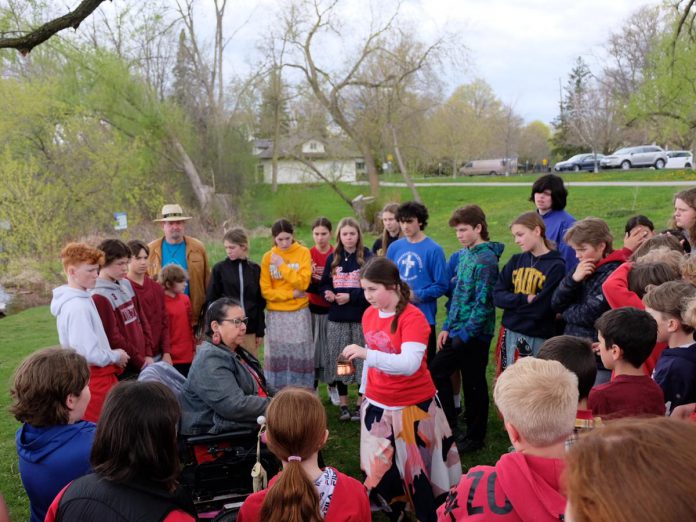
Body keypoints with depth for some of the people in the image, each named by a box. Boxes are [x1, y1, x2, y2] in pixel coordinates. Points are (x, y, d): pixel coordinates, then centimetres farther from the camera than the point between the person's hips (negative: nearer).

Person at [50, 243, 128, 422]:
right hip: (94, 379, -9)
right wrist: (116, 356, -10)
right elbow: (90, 354, -25)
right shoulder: (77, 306, -22)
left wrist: (113, 355, 3)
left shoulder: (82, 298, 7)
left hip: (96, 376, 9)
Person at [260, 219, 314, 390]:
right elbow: (266, 291, -4)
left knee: (299, 354, 2)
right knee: (276, 355, 6)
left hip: (299, 313, -1)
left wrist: (282, 265, -15)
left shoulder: (303, 253, -3)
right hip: (275, 314, 1)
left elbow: (303, 282, -14)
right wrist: (291, 294, -11)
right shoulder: (268, 257, 1)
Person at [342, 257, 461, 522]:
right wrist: (365, 391, 17)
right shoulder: (369, 314, 0)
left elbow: (410, 363, -33)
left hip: (413, 406, -6)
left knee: (416, 464, 8)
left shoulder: (413, 318, -21)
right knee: (379, 464, 15)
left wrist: (366, 354, -41)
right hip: (377, 404, 6)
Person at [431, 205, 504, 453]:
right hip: (457, 330, 8)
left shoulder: (485, 260, -17)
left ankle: (475, 437, 21)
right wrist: (448, 327, 10)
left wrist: (464, 334, -18)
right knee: (436, 371, 12)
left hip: (474, 334, -8)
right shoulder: (464, 254, 9)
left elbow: (483, 304, -20)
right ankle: (448, 422, 26)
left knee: (473, 385, 5)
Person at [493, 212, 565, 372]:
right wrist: (524, 299, -13)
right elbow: (497, 295, 1)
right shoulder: (516, 261, 8)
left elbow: (541, 308, -15)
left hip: (538, 339, -5)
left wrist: (512, 302, -4)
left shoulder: (556, 266, -8)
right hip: (510, 334, 5)